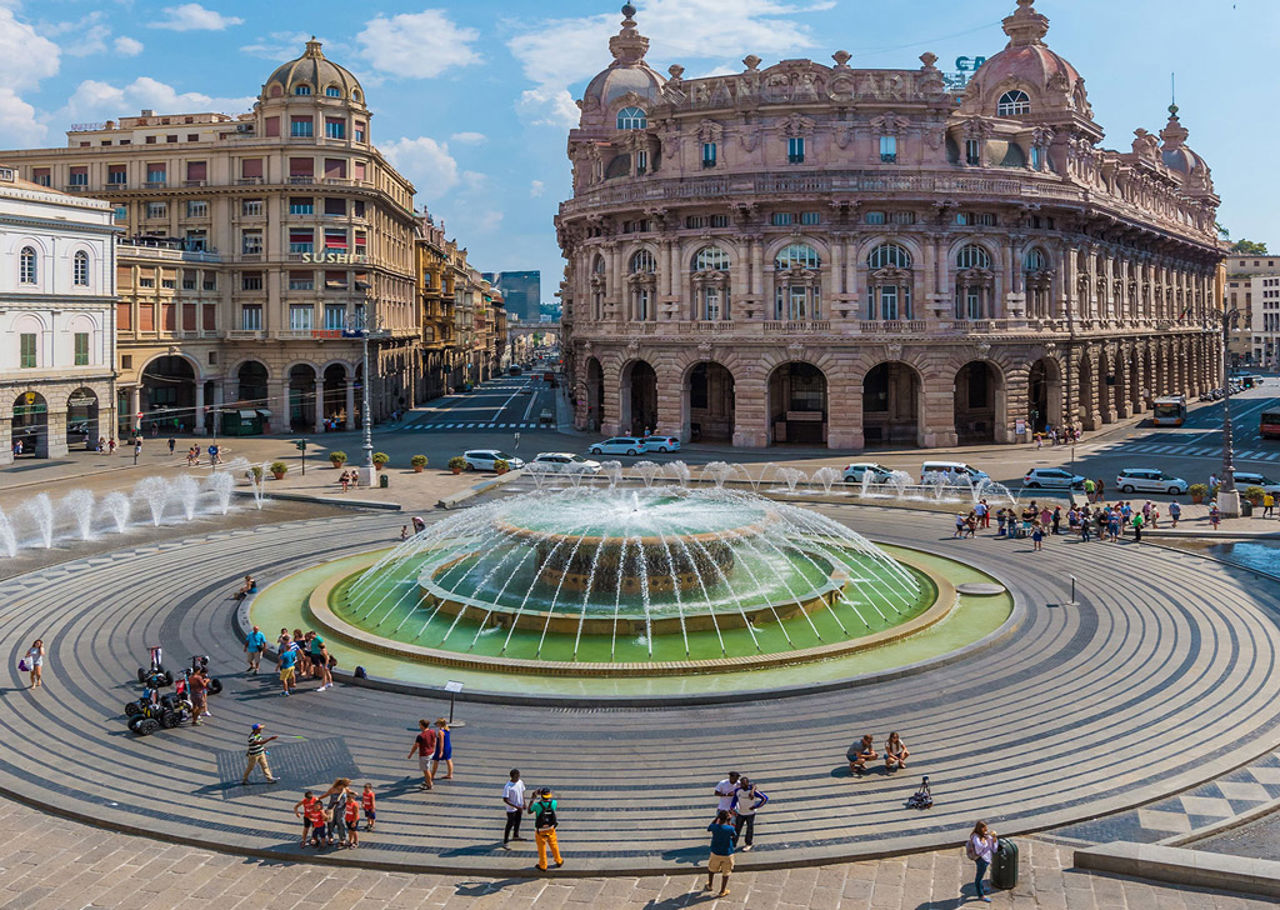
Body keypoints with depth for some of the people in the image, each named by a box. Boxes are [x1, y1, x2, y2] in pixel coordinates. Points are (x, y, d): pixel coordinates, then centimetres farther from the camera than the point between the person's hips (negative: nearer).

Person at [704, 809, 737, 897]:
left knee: (711, 869, 27)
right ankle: (723, 891, 25)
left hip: (715, 853, 2)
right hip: (727, 854, -2)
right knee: (726, 873, 16)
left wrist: (717, 818, 4)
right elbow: (734, 836, 1)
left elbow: (708, 828, 7)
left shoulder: (714, 827, -18)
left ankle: (710, 885, 43)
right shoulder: (730, 828, -22)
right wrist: (729, 822, -2)